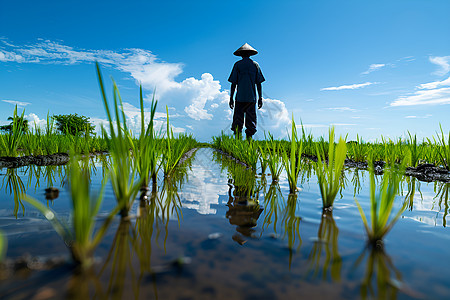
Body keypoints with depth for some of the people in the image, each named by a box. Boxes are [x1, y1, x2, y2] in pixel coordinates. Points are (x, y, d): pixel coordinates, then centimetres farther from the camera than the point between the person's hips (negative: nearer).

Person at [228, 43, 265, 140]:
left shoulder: (237, 65, 4)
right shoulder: (255, 65, 10)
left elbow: (233, 83, -1)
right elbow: (258, 83, 6)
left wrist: (231, 98, 3)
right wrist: (260, 98, 9)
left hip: (240, 97, -2)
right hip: (252, 97, 2)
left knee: (238, 119, 1)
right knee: (251, 119, 6)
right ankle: (249, 138, 4)